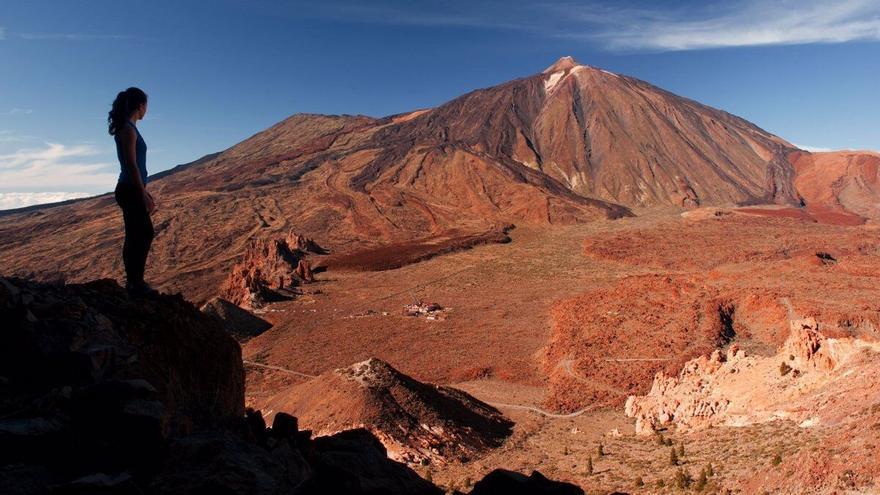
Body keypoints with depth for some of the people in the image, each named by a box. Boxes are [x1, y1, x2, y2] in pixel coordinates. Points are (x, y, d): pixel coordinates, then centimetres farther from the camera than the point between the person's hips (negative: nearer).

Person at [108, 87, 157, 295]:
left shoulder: (128, 128, 15)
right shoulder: (128, 129, -13)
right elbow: (131, 165, -19)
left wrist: (144, 191, 22)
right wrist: (144, 196, -19)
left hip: (132, 190, 10)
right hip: (130, 191, -10)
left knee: (145, 233, 15)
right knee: (137, 236, -2)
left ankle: (134, 280, 23)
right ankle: (135, 283, 7)